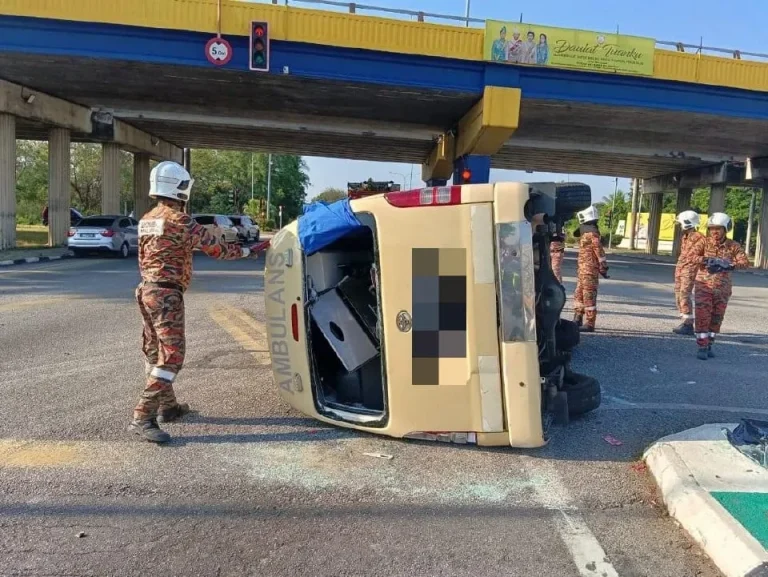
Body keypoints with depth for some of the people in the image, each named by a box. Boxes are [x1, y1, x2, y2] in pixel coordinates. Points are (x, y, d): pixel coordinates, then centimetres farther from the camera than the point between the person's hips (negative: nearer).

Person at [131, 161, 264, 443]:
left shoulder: (146, 220, 12)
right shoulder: (179, 220, -14)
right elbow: (214, 248, -9)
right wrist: (244, 251, 5)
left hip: (146, 290, 10)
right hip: (166, 294, -10)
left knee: (155, 351, 16)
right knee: (171, 354, -9)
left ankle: (168, 406, 29)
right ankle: (143, 417, -13)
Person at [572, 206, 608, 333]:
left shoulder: (591, 233, -15)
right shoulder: (585, 231, 15)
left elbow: (599, 251, -17)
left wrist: (603, 267, -15)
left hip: (589, 270, -10)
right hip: (583, 269, 10)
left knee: (589, 295, -6)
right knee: (579, 294, 15)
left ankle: (590, 324, -2)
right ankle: (578, 319, 25)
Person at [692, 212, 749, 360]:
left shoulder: (733, 246, -4)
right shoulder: (705, 243, -6)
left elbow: (745, 262, -15)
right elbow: (692, 257, -19)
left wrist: (729, 265, -33)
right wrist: (707, 260, -37)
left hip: (722, 288, 2)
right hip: (703, 285, -2)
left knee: (716, 318, 10)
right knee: (702, 317, -6)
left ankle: (709, 345, 23)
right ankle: (702, 347, 0)